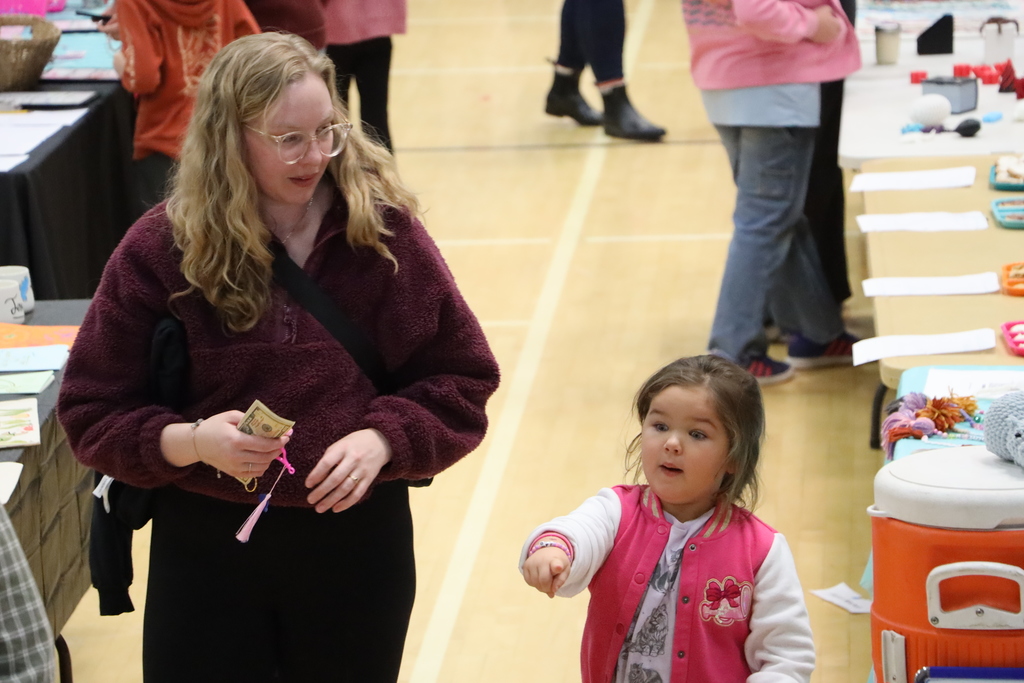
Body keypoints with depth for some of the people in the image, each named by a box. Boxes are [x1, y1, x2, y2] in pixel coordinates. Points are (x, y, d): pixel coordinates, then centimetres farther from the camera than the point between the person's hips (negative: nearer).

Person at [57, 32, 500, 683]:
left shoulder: (382, 227, -4)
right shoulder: (161, 250, -6)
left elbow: (462, 378, 3)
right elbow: (91, 410, -2)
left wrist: (384, 439, -15)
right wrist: (186, 442, -20)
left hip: (358, 535, 1)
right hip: (206, 540, -1)